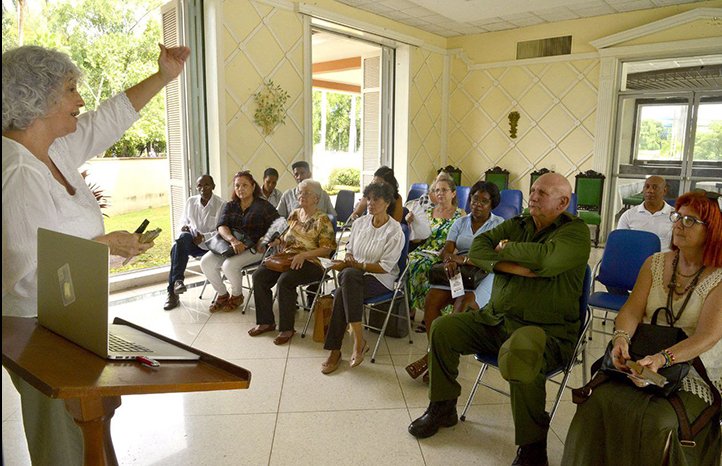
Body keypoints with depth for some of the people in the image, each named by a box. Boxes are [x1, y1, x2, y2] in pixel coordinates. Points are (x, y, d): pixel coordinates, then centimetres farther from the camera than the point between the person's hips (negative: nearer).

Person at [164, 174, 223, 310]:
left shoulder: (221, 205, -5)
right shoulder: (191, 202, 10)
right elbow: (183, 221, 22)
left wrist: (204, 237, -22)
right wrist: (184, 227, -3)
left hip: (210, 244, -4)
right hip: (192, 242, 4)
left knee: (177, 248, -29)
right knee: (183, 237, -33)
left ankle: (173, 291, -23)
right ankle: (177, 280, -30)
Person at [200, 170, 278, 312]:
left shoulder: (263, 206, 1)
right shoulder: (229, 206, 11)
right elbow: (222, 226, -6)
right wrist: (233, 240, -28)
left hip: (254, 247, -5)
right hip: (228, 244, 5)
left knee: (229, 265, -29)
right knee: (205, 262, -17)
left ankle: (237, 296, 1)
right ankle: (222, 294, 5)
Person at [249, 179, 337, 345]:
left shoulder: (322, 220, -6)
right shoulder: (294, 214, 16)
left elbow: (327, 249, -12)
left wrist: (304, 254, -23)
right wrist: (278, 240, 3)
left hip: (310, 262, -7)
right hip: (286, 258, 7)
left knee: (284, 281, -33)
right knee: (258, 276, -15)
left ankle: (287, 328, -19)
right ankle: (266, 322, -4)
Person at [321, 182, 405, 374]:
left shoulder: (395, 231, -7)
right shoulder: (360, 223, 11)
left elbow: (385, 267, -11)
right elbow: (349, 250, 18)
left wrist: (357, 265, -17)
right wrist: (347, 260, -5)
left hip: (381, 279, -4)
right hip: (354, 274, 5)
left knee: (342, 293, -32)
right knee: (347, 275, -34)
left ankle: (335, 351, -24)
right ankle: (358, 339, -29)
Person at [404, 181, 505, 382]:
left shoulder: (499, 224, 5)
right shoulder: (460, 223, 17)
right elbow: (446, 250, 4)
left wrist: (464, 258, -27)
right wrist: (450, 259, -22)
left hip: (484, 275, -4)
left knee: (463, 305, -32)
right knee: (430, 300, -23)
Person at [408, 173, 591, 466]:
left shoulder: (575, 231, -5)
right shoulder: (517, 225, 12)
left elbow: (546, 258, -28)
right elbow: (476, 250, -1)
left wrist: (505, 248, -11)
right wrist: (515, 267, -16)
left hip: (547, 330, -7)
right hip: (495, 318, 7)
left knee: (520, 355, -38)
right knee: (443, 328, -3)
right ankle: (442, 408, 15)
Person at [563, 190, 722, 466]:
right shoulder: (655, 263, 9)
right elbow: (631, 310, 0)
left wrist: (662, 359, -32)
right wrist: (621, 338, -22)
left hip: (697, 379, -3)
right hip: (642, 363, 3)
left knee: (656, 419, -29)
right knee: (599, 400, -23)